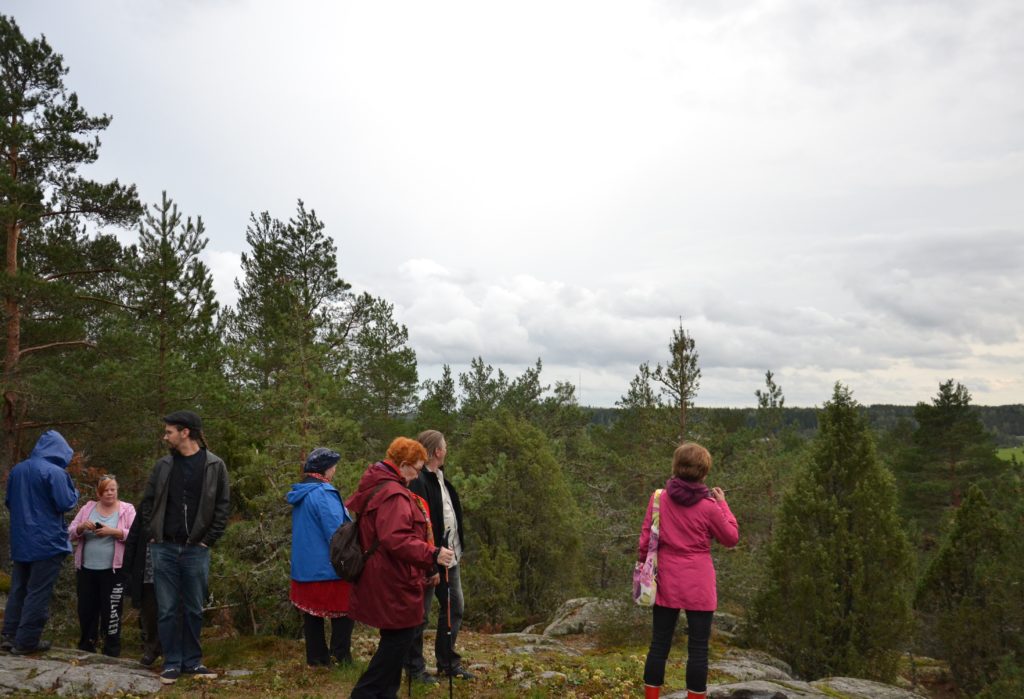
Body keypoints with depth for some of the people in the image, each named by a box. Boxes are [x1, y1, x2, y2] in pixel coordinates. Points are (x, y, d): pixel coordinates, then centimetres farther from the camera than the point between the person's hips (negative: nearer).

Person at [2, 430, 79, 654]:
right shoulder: (54, 471, -15)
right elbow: (65, 503, -16)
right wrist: (75, 492, 3)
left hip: (20, 541, 7)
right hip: (47, 542, -7)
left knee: (18, 589, 15)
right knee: (38, 592, -1)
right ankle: (26, 641, 2)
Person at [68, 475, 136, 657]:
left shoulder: (127, 509, 1)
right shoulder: (88, 508, 11)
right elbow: (71, 533, 10)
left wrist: (112, 531, -20)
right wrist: (82, 526, -11)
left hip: (113, 570, -4)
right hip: (86, 569, 4)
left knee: (111, 611, -2)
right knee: (86, 608, 12)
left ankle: (111, 651, 10)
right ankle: (86, 647, 28)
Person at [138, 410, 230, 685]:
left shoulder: (214, 465, -2)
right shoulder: (163, 465, 5)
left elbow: (223, 506, -1)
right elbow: (148, 502, 12)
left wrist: (208, 539, -6)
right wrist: (153, 534, 2)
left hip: (196, 550, -2)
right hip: (164, 548, 2)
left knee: (194, 609, 8)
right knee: (167, 609, 5)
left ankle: (192, 661, 20)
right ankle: (172, 662, 15)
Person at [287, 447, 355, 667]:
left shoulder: (300, 494, 11)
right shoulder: (324, 494, -19)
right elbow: (335, 533, -21)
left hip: (303, 568, 9)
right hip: (326, 568, -9)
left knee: (312, 612, 14)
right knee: (344, 608, 4)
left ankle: (316, 657, 20)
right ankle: (340, 655, 3)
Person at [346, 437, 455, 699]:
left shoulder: (373, 488, 12)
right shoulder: (393, 494, -21)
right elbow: (396, 539, -31)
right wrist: (432, 554, -27)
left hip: (382, 578, 11)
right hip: (392, 581, -11)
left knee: (395, 638, 18)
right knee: (399, 637, -1)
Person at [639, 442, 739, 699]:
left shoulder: (659, 498, -3)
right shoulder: (709, 507, -11)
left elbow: (646, 537, 0)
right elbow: (731, 538, 3)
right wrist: (723, 505, 11)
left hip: (667, 582, 3)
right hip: (698, 585, -3)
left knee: (659, 645, 11)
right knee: (698, 648, 5)